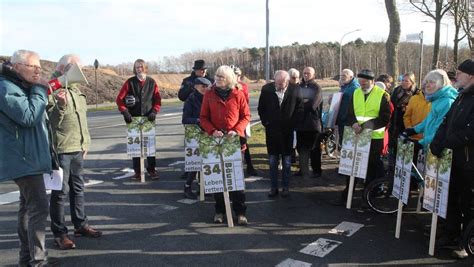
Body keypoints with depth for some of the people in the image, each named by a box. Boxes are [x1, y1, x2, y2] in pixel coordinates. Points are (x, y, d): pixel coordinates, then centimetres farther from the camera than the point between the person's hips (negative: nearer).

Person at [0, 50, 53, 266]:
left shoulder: (23, 87, 18)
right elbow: (29, 117, -23)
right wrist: (40, 91, -16)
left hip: (30, 158, 11)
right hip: (24, 159, -11)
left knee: (28, 207, 14)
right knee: (39, 207, -12)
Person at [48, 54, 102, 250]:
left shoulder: (75, 90, 15)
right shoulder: (53, 90, -11)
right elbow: (51, 121, -17)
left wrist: (85, 143, 19)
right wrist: (60, 105, -33)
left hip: (77, 148, 8)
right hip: (60, 149, -8)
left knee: (78, 188, 16)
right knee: (61, 191, -1)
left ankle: (81, 224, 28)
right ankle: (59, 233, 9)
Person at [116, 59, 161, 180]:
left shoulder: (152, 82, 5)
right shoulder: (130, 82, 2)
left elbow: (158, 99, 5)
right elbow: (119, 99, 1)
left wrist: (154, 111, -9)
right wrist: (125, 112, -9)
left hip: (148, 118, 1)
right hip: (134, 118, 0)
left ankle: (151, 169, 14)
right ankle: (137, 171, 11)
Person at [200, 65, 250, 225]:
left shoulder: (238, 94, 0)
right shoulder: (209, 95, 3)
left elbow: (246, 116, 3)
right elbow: (203, 117, 4)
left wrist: (237, 130, -13)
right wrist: (212, 130, -14)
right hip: (216, 140, 1)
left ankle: (240, 211, 10)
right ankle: (219, 210, 18)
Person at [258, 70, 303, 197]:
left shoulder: (295, 90, -8)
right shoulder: (266, 89, -6)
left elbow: (300, 109, 1)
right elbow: (261, 108, 5)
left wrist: (292, 124, -4)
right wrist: (266, 123, 0)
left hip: (287, 131, -1)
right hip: (271, 131, 1)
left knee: (287, 162, 9)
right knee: (272, 162, 7)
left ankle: (285, 187, 21)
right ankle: (274, 187, 19)